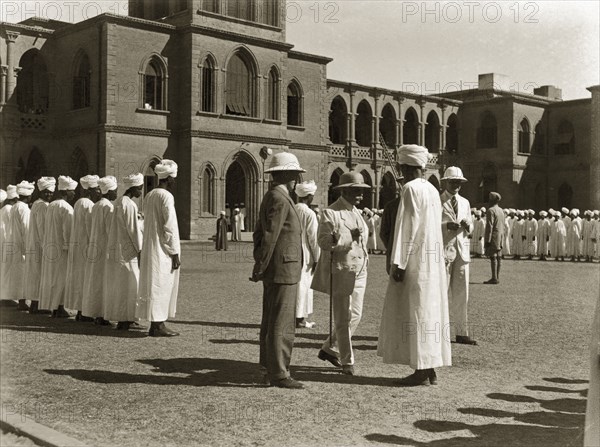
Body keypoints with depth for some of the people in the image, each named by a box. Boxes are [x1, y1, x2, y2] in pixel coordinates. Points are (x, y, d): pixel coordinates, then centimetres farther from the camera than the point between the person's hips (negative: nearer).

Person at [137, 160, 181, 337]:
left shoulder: (149, 196, 12)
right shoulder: (166, 196, -15)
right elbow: (170, 226, -18)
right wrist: (175, 253, -15)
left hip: (150, 248, 9)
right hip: (163, 249, -9)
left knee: (153, 286, 11)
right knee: (161, 286, -4)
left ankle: (156, 324, 16)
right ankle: (158, 325, -1)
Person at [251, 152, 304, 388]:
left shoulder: (270, 197, 16)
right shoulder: (280, 199, -15)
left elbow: (259, 233, 20)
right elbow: (270, 236, -19)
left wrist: (260, 266, 17)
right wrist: (260, 268, -16)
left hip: (273, 271, 10)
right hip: (283, 270, -10)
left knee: (271, 322, 15)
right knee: (282, 324, -7)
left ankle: (269, 368, 23)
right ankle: (278, 374, -4)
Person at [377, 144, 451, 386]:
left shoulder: (411, 189, -12)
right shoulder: (432, 190, 12)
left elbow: (407, 228, -17)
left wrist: (398, 263, -15)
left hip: (415, 262, -8)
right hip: (433, 260, 9)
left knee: (415, 311, -5)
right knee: (430, 310, 9)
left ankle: (421, 371, -3)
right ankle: (430, 370, 14)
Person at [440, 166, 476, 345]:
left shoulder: (465, 202, 18)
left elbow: (470, 228, 20)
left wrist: (467, 225, -3)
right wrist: (446, 226, -19)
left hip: (462, 250, 5)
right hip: (443, 250, -5)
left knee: (461, 293, 6)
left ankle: (461, 333, 12)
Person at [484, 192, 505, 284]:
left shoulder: (491, 210, -12)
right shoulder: (501, 211, 15)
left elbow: (489, 226, -17)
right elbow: (503, 226, 18)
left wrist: (487, 240, -17)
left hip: (494, 236, -9)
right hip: (501, 236, 9)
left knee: (493, 257, -8)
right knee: (498, 257, 9)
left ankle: (494, 278, -10)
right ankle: (497, 277, 12)